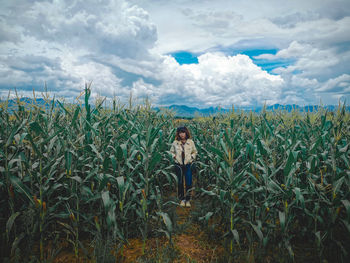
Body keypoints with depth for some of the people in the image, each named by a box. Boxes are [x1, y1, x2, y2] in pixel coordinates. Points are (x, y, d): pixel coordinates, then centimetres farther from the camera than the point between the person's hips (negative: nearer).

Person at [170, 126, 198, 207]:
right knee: (180, 182, 8)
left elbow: (195, 152, 11)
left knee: (188, 182, 1)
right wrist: (174, 157, -1)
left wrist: (191, 157, -4)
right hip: (179, 165, 1)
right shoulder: (175, 143, 2)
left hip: (188, 164, -1)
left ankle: (188, 200, 14)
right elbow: (171, 151, 15)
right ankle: (182, 199, 21)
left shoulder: (190, 142, 1)